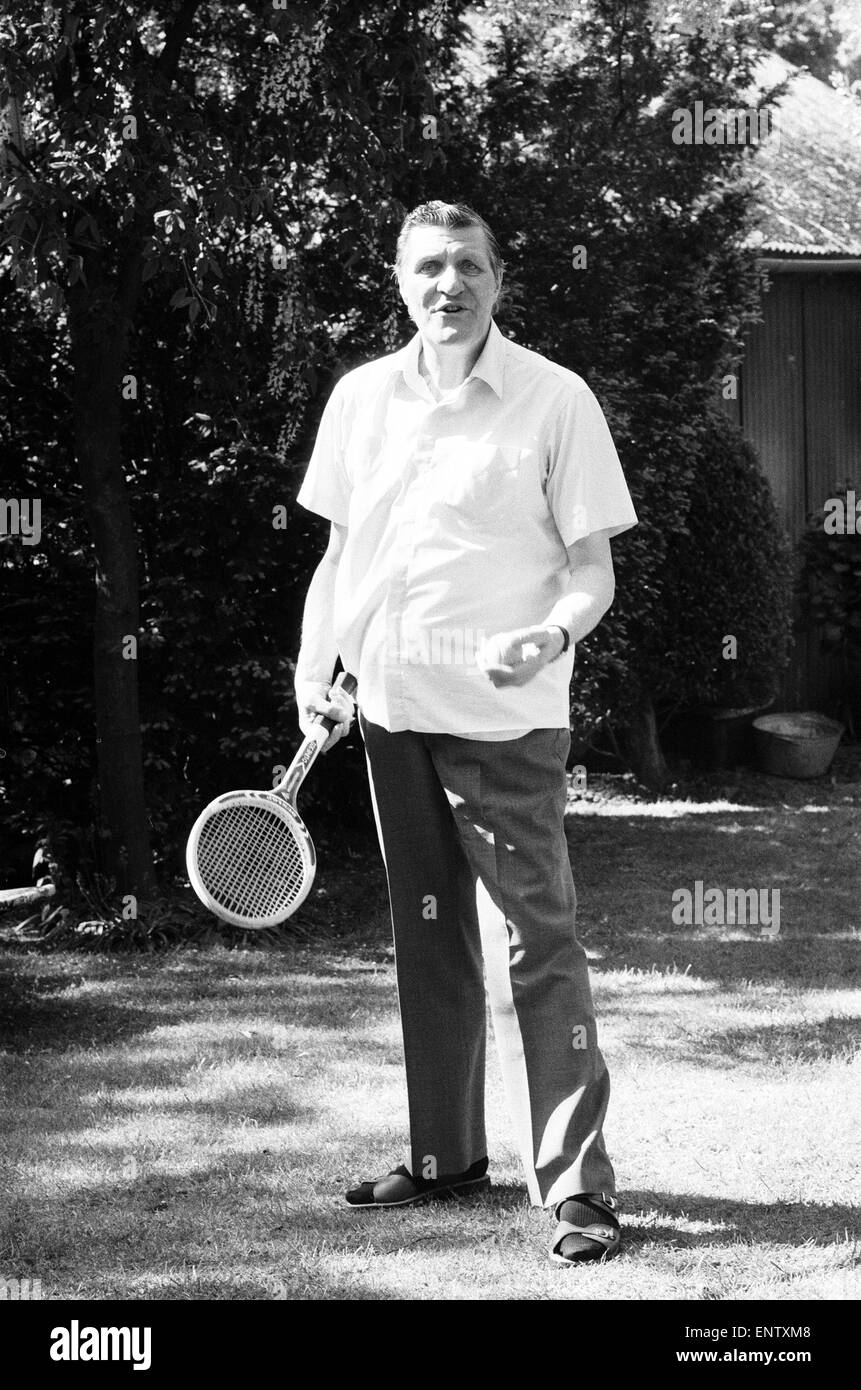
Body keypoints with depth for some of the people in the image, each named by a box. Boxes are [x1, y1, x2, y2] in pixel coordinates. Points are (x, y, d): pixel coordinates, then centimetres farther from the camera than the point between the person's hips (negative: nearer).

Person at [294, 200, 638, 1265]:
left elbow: (593, 569, -3)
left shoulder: (555, 400, -5)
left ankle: (576, 1187, -4)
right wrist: (313, 674, 6)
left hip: (505, 717, -5)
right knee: (428, 944, 14)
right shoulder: (359, 398, 9)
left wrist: (554, 633, -23)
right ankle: (445, 1157, 26)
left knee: (536, 947, -7)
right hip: (391, 709, 5)